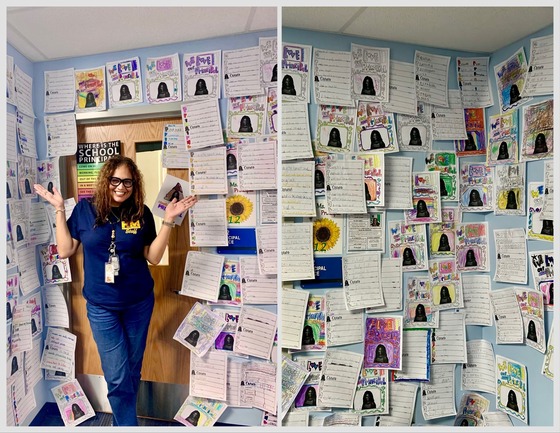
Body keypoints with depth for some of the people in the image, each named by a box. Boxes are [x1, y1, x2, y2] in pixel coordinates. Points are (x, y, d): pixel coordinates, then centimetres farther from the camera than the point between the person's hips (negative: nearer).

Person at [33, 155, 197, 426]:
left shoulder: (142, 213, -4)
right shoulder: (85, 209, -3)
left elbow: (153, 257, -5)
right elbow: (64, 251, -2)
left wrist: (168, 220, -14)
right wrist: (59, 210, -7)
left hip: (139, 303, 1)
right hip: (101, 306, -1)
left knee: (132, 369, 17)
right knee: (117, 377, 1)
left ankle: (122, 418, 44)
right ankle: (127, 424, 25)